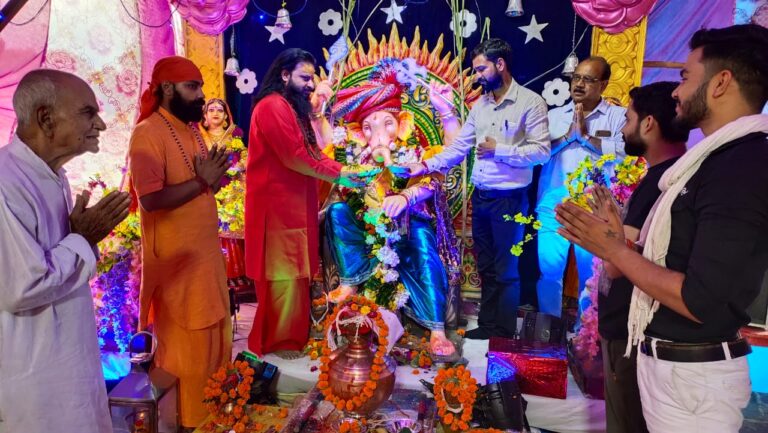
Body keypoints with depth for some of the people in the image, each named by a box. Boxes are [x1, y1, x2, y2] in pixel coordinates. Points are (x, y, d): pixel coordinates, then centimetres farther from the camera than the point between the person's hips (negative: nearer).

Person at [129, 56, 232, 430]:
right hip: (176, 260, -9)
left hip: (205, 253, 9)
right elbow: (150, 199, -26)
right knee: (184, 347, 4)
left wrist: (214, 177, 2)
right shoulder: (148, 133, -16)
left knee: (212, 338, 19)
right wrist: (201, 181, -26)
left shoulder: (190, 129, 11)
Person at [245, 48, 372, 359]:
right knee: (284, 274, -2)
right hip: (278, 205, -10)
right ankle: (280, 342, 10)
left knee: (294, 272, 14)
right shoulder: (272, 107, -12)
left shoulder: (294, 108, 21)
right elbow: (294, 157, -20)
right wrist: (337, 175, -14)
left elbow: (311, 152, 15)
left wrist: (341, 170, 1)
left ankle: (290, 335, 25)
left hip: (294, 204, 10)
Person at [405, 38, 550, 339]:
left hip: (509, 199, -7)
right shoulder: (480, 105, 11)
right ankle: (488, 324, 31)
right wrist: (427, 165, 1)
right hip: (480, 197, 7)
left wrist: (499, 150, -18)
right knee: (485, 267, 16)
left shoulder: (530, 102, -10)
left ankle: (505, 333, 20)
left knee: (506, 270, 5)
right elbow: (458, 147, 10)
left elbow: (542, 151, -16)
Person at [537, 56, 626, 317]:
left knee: (592, 273, 4)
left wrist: (585, 135, -7)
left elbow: (624, 154, -9)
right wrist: (568, 136, -5)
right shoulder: (555, 115, 15)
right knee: (548, 269, 1)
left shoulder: (618, 116, 6)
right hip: (554, 203, 2)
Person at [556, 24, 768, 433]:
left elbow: (701, 302, -25)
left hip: (692, 373, -9)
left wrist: (615, 250, -17)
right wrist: (616, 242, 2)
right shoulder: (722, 159, 10)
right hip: (666, 360, 9)